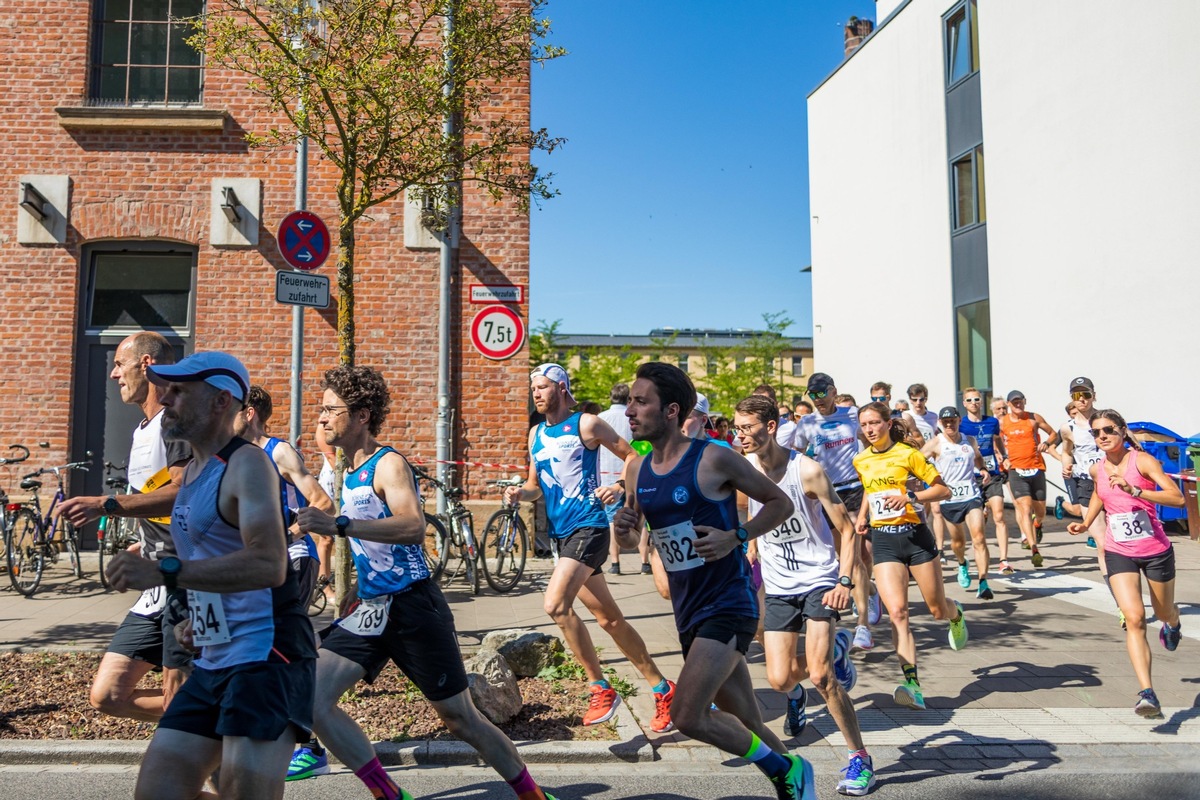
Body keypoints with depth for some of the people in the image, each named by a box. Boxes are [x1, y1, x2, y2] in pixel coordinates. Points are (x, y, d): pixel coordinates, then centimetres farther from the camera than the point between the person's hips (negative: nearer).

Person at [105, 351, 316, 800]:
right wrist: (197, 618, 14)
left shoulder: (246, 464, -14)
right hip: (213, 662, 9)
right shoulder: (192, 472, 15)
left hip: (266, 657, -9)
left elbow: (268, 564, -28)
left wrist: (166, 572, -32)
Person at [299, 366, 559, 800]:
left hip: (414, 606, -8)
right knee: (312, 702, -8)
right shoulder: (352, 473, 12)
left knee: (461, 720, 5)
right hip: (370, 609, 8)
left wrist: (339, 525, -39)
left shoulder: (389, 464, -14)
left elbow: (414, 527, -34)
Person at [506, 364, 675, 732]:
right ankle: (661, 688, 23)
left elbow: (631, 456, -2)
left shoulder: (586, 424, -4)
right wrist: (520, 492, -1)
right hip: (561, 533, 8)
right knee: (610, 620, 11)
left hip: (589, 527, -8)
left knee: (555, 604, -23)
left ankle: (600, 688, -9)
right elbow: (536, 484, 20)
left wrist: (618, 486, -19)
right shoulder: (536, 434, 15)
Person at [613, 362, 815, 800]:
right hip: (688, 612, 7)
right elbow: (634, 535, 17)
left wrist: (735, 538, -18)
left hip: (728, 604, -7)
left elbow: (781, 503, -5)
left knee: (688, 716, -15)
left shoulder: (714, 459, -13)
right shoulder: (638, 469, 4)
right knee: (748, 729, 15)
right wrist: (624, 528, -6)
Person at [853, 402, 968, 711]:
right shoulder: (860, 461, 8)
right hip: (883, 540, 2)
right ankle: (912, 685, -16)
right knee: (897, 612, -15)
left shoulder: (907, 453, -6)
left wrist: (911, 497, -20)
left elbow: (944, 489, -5)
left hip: (914, 535, -2)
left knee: (938, 610, 10)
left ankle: (956, 614, 49)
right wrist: (863, 515, 13)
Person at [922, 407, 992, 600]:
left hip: (972, 495, 1)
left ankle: (983, 584, -13)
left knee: (979, 538, -13)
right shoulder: (936, 444, -2)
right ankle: (962, 564, 47)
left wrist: (982, 469, 8)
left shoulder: (970, 441, 8)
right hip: (949, 498, -1)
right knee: (957, 541, 13)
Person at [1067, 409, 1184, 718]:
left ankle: (1172, 624, 60)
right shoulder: (1097, 470, -2)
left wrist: (1134, 490, -39)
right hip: (1119, 554, 2)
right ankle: (1147, 693, -18)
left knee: (1164, 613, 21)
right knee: (1134, 619, -15)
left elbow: (1178, 498, -28)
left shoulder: (1142, 460, -16)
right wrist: (1085, 523, 8)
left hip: (1156, 551, -2)